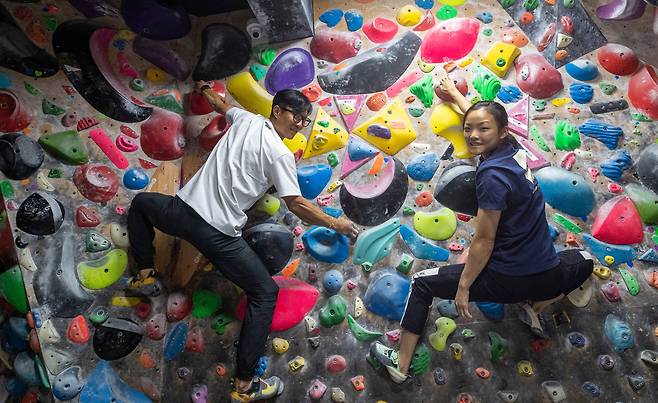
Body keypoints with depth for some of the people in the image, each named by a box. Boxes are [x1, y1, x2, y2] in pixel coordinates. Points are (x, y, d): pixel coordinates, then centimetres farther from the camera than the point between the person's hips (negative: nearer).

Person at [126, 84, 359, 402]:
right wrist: (335, 223, 4)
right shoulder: (280, 155, -6)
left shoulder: (246, 119, 11)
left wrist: (203, 88, 56)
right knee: (265, 294, 7)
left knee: (140, 203, 40)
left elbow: (220, 104, 33)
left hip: (183, 211, 6)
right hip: (218, 233, -5)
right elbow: (297, 205, -8)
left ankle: (145, 276, 35)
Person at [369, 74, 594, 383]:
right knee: (583, 261, 43)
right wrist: (454, 93, 37)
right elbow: (478, 114, 22)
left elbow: (484, 240, -17)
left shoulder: (492, 174, -20)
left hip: (508, 281, -7)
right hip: (549, 279, 8)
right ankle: (534, 310, 25)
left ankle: (401, 365, 19)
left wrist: (463, 287, -7)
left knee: (422, 283, 10)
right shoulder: (513, 148, 2)